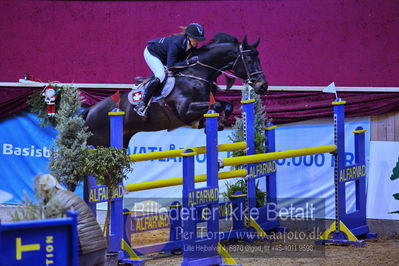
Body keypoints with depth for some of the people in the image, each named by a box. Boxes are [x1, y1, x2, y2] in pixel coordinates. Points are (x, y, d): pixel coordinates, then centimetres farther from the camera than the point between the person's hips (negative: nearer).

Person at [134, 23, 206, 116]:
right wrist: (188, 62, -43)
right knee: (160, 76, -26)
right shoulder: (176, 43, -38)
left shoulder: (192, 45, -15)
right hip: (151, 53, -9)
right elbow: (170, 65, -40)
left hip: (164, 57, 9)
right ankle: (141, 103, -21)